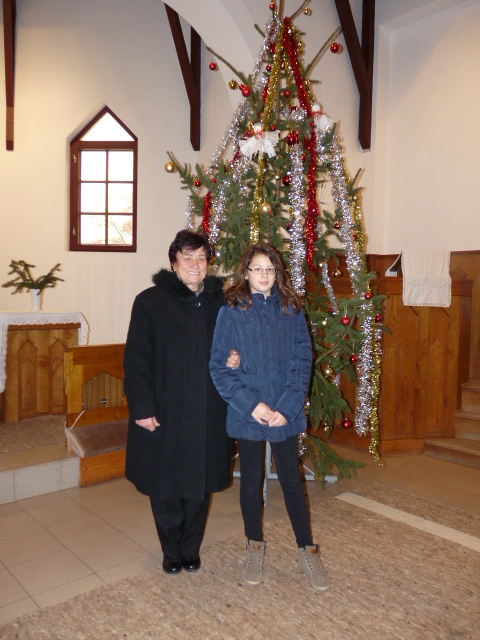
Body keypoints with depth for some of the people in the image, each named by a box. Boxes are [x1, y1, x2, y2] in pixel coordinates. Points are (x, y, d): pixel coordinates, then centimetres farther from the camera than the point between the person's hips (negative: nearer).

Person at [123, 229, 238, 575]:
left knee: (200, 485, 13)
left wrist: (235, 360, -6)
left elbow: (233, 345, 17)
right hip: (164, 414, -2)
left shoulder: (220, 302, 6)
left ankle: (191, 549, 35)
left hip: (208, 414, 3)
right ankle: (172, 551, 33)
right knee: (165, 487, 10)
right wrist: (142, 408, -12)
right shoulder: (150, 301, -4)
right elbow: (136, 360, -7)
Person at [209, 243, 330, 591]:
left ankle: (308, 550, 30)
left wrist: (287, 408, -12)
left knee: (292, 480, 13)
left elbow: (302, 361, -3)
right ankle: (255, 547, 36)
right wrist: (251, 404, -16)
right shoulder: (231, 311, -6)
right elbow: (219, 366, -8)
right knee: (251, 481, 15)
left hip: (286, 414, 1)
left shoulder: (291, 309, 0)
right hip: (247, 414, -1)